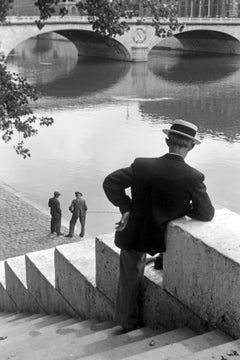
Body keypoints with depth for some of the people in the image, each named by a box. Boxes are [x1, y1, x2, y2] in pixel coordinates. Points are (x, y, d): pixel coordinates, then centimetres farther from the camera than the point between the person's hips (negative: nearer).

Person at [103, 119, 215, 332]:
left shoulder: (142, 166, -17)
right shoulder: (193, 177, -20)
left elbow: (110, 182, -14)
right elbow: (207, 214, -13)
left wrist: (125, 208, -5)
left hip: (133, 233, 0)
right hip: (162, 235, 0)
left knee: (130, 279, 18)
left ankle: (129, 324, 34)